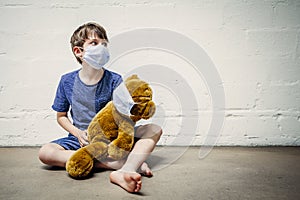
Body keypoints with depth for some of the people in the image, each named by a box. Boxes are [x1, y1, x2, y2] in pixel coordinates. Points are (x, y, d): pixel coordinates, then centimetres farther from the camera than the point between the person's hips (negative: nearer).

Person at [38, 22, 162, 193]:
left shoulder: (114, 80, -5)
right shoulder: (68, 81, -1)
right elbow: (61, 116, 8)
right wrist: (78, 133, -9)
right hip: (81, 139, 1)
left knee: (154, 130, -17)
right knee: (45, 152, -28)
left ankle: (123, 172, -47)